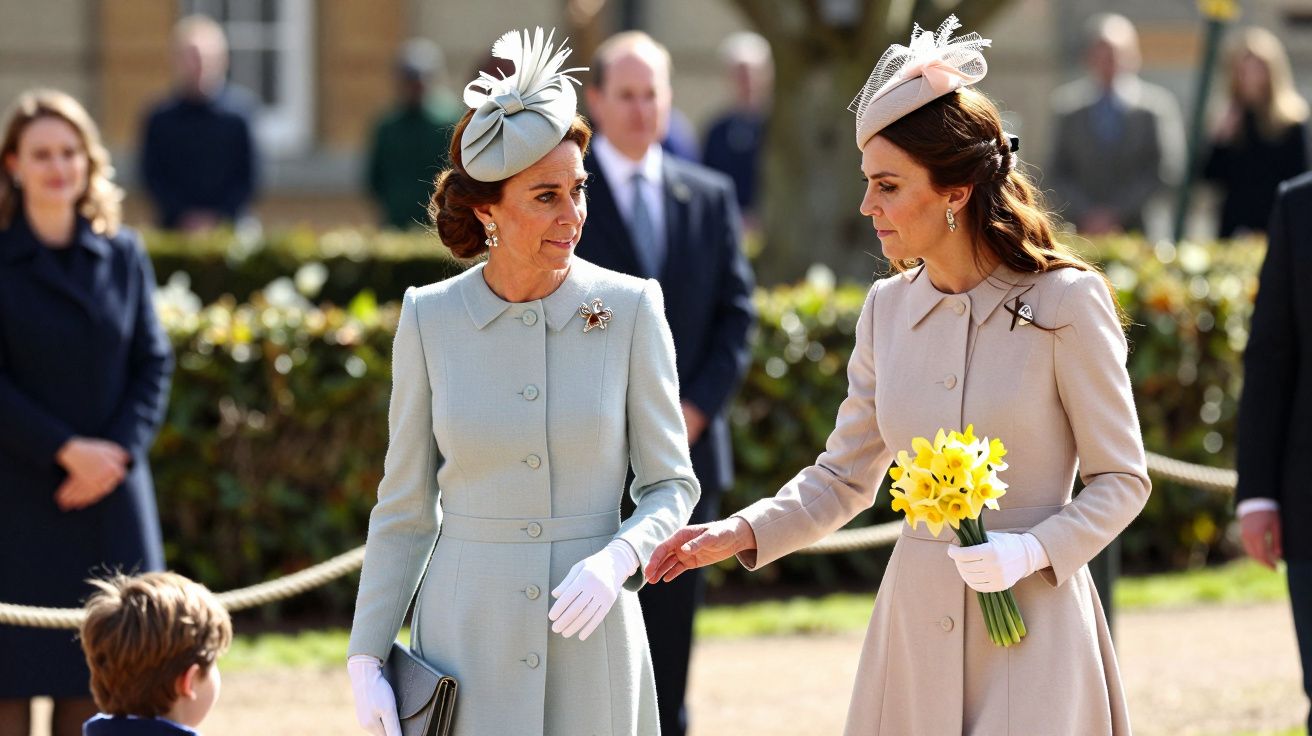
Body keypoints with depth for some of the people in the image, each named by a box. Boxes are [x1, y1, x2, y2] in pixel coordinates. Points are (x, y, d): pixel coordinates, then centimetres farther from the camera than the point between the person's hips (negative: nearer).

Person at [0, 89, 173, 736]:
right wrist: (66, 450, -15)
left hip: (110, 497, 3)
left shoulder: (122, 255, 8)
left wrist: (118, 448, -9)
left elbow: (154, 363, 6)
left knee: (91, 680, 5)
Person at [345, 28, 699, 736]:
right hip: (466, 628, 0)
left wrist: (616, 560, -17)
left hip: (592, 640, 0)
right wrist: (365, 658, 0)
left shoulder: (629, 310, -3)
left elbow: (671, 483, 3)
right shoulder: (430, 320, -1)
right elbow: (404, 509, 5)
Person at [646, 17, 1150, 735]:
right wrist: (741, 532, -3)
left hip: (1034, 616, -5)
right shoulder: (888, 310, 6)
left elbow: (1120, 480, -4)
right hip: (917, 617, 5)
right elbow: (842, 476, 12)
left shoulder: (1065, 304, -9)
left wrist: (1032, 550, -19)